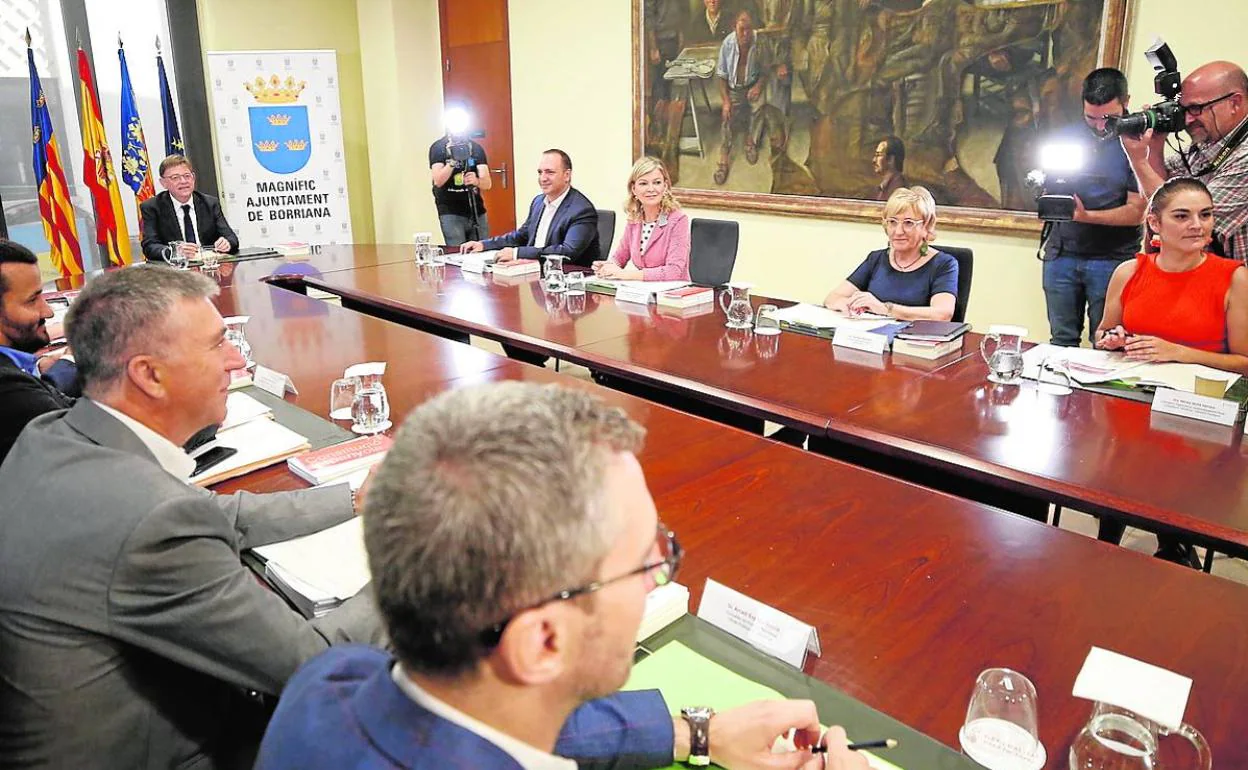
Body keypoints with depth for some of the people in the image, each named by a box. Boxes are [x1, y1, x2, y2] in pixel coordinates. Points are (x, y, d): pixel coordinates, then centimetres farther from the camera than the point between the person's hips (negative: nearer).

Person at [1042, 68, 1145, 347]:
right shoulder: (1066, 135, 7)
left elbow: (1136, 212, -9)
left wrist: (1086, 216, -22)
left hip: (1113, 258, -3)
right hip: (1062, 252, 3)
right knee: (1062, 341, 10)